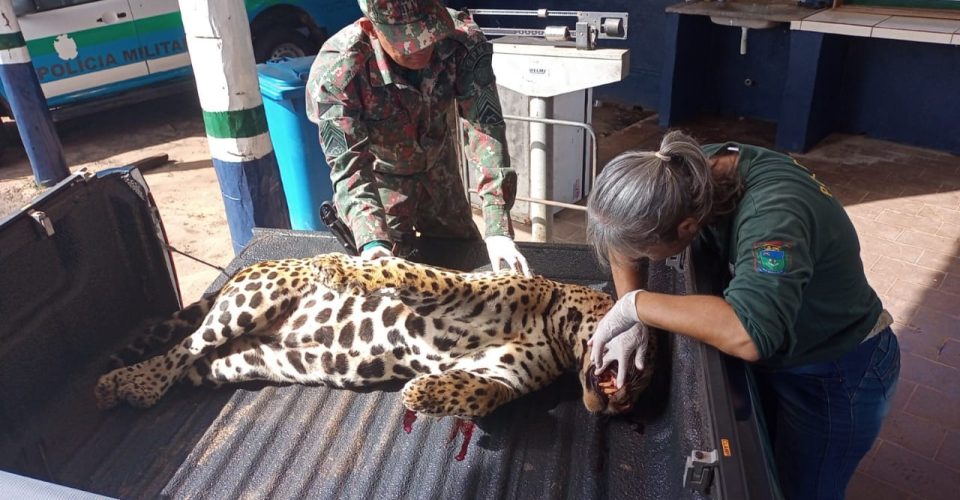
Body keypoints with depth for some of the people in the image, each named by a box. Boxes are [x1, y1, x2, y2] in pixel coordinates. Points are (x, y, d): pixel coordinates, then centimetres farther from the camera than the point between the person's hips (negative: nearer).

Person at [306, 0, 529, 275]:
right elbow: (349, 167, -35)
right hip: (383, 182, -3)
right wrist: (371, 242, -52)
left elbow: (485, 128, -35)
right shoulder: (335, 72, -36)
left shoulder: (464, 41, -31)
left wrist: (498, 229, -43)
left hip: (442, 177, 3)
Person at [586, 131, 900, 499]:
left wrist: (635, 304, -43)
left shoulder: (772, 214, -41)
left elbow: (748, 334, -55)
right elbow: (622, 228, -6)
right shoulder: (694, 170, -19)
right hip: (775, 348, 7)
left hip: (837, 373, -6)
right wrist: (633, 320, -17)